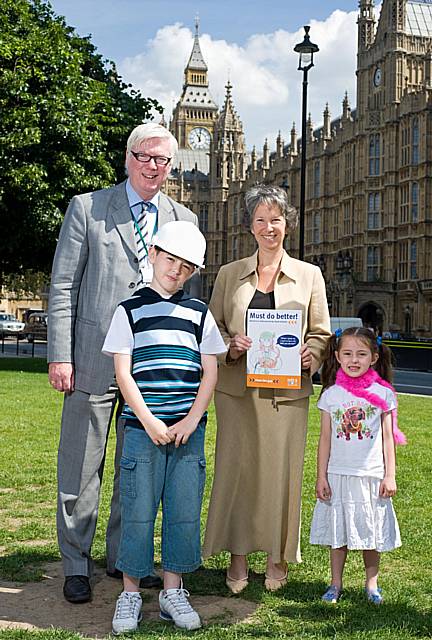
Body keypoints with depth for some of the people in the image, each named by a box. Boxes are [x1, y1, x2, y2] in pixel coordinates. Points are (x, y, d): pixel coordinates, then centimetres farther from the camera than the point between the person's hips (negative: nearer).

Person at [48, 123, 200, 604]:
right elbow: (62, 288, -1)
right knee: (81, 469, 5)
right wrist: (60, 356, -8)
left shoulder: (183, 220, 11)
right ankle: (76, 565, 19)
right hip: (94, 360, -3)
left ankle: (123, 557, 26)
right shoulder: (86, 209, 2)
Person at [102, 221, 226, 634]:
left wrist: (191, 421, -5)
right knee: (137, 510, 0)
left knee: (184, 511, 4)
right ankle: (130, 593, 13)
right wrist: (149, 423, -11)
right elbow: (123, 373, -1)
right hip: (142, 426, -2)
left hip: (189, 429, 2)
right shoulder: (130, 310, 4)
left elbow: (210, 373, 7)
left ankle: (172, 591, 17)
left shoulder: (199, 313, 11)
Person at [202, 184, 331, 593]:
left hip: (287, 391, 0)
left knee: (281, 471, 1)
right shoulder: (229, 274, 10)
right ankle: (238, 557, 13)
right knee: (236, 468, 0)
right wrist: (230, 345, -9)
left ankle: (277, 558, 17)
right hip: (237, 389, 1)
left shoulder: (309, 275, 8)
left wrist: (311, 355, -10)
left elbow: (321, 332, 11)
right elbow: (212, 328, 12)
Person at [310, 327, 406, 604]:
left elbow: (387, 438, 1)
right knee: (338, 531, 10)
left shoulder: (382, 393, -3)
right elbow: (325, 438, 3)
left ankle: (372, 584, 26)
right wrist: (321, 477, 2)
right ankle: (336, 585, 23)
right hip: (338, 475, 1)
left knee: (371, 532, 9)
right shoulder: (331, 394, 0)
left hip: (372, 475, -1)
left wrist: (390, 476, -3)